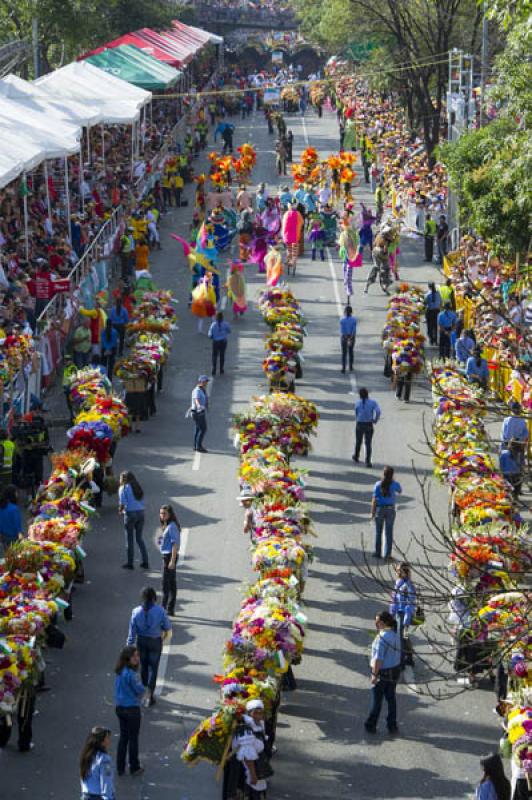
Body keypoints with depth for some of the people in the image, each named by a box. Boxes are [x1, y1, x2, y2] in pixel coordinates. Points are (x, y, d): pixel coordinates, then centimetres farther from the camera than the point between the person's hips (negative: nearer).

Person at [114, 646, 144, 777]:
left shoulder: (119, 672, 0)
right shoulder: (131, 674, -25)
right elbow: (140, 690, -17)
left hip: (119, 707, 7)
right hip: (132, 708, -7)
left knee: (123, 737, 17)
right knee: (133, 738, 8)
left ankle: (120, 768, 22)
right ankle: (134, 768, 19)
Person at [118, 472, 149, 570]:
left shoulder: (123, 488, -2)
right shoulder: (138, 487, 14)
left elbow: (122, 503, -12)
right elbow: (142, 502, 11)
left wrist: (120, 510, 6)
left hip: (130, 513, -5)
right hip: (141, 513, 5)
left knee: (129, 539, 5)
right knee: (139, 538, 15)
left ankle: (130, 563, 9)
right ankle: (145, 562, 11)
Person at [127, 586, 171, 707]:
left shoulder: (136, 612, -16)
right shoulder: (160, 611, -20)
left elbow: (132, 631, -9)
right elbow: (167, 627, -7)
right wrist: (165, 634, 16)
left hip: (141, 641, 2)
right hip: (155, 641, -2)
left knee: (143, 665, 23)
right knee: (153, 667, 9)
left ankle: (145, 689, 41)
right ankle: (150, 696, 9)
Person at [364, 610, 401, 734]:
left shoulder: (382, 637, -24)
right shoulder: (395, 634, 3)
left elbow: (378, 658, -25)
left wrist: (374, 674, -19)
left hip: (383, 672, -7)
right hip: (395, 670, 7)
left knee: (376, 700, 6)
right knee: (391, 698, 16)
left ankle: (371, 725, 17)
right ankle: (392, 726, 20)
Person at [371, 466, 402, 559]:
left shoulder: (378, 484, -10)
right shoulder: (394, 484, -8)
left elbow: (374, 499, -11)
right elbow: (400, 491, 15)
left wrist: (372, 512, -4)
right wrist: (392, 480, 18)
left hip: (379, 509, 0)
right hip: (390, 509, 0)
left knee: (378, 532, 11)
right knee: (388, 532, 7)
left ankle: (378, 553, 15)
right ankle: (387, 554, 6)